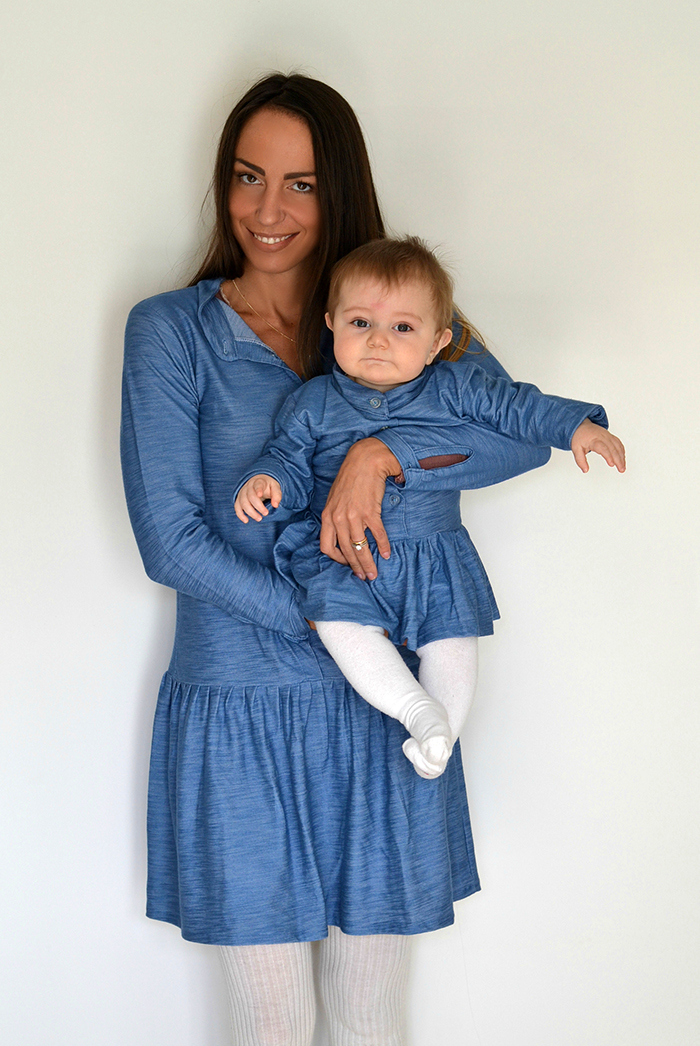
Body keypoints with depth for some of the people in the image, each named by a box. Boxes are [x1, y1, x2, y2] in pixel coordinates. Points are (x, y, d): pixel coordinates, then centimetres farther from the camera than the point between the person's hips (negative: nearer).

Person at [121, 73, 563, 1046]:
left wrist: (381, 452, -23)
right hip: (236, 716, -2)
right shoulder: (170, 328, -1)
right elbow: (171, 538, -8)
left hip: (380, 714, 2)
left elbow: (526, 432, -8)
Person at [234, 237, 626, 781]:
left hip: (434, 557, 1)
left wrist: (576, 425, -8)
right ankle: (417, 709, -15)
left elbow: (515, 405, 3)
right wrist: (267, 479, -19)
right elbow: (290, 457, 3)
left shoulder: (454, 390, -1)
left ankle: (443, 734, 13)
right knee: (342, 622, -26)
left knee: (453, 640, -7)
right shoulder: (313, 403, 0)